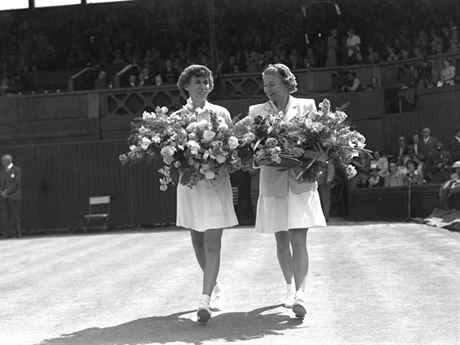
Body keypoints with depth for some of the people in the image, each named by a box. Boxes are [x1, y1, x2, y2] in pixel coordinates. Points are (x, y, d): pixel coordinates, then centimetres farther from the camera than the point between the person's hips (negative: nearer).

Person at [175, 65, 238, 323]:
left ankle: (205, 300, -13)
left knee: (212, 243, -10)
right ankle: (215, 285, 33)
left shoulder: (221, 113, 4)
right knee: (197, 241, 11)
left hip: (216, 182, -2)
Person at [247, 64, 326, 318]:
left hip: (300, 182, -2)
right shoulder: (257, 112, 8)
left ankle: (300, 295, -15)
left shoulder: (306, 106, 5)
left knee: (298, 240, -10)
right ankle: (290, 288, 27)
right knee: (281, 241, 10)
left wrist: (319, 155, -16)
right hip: (272, 183, 2)